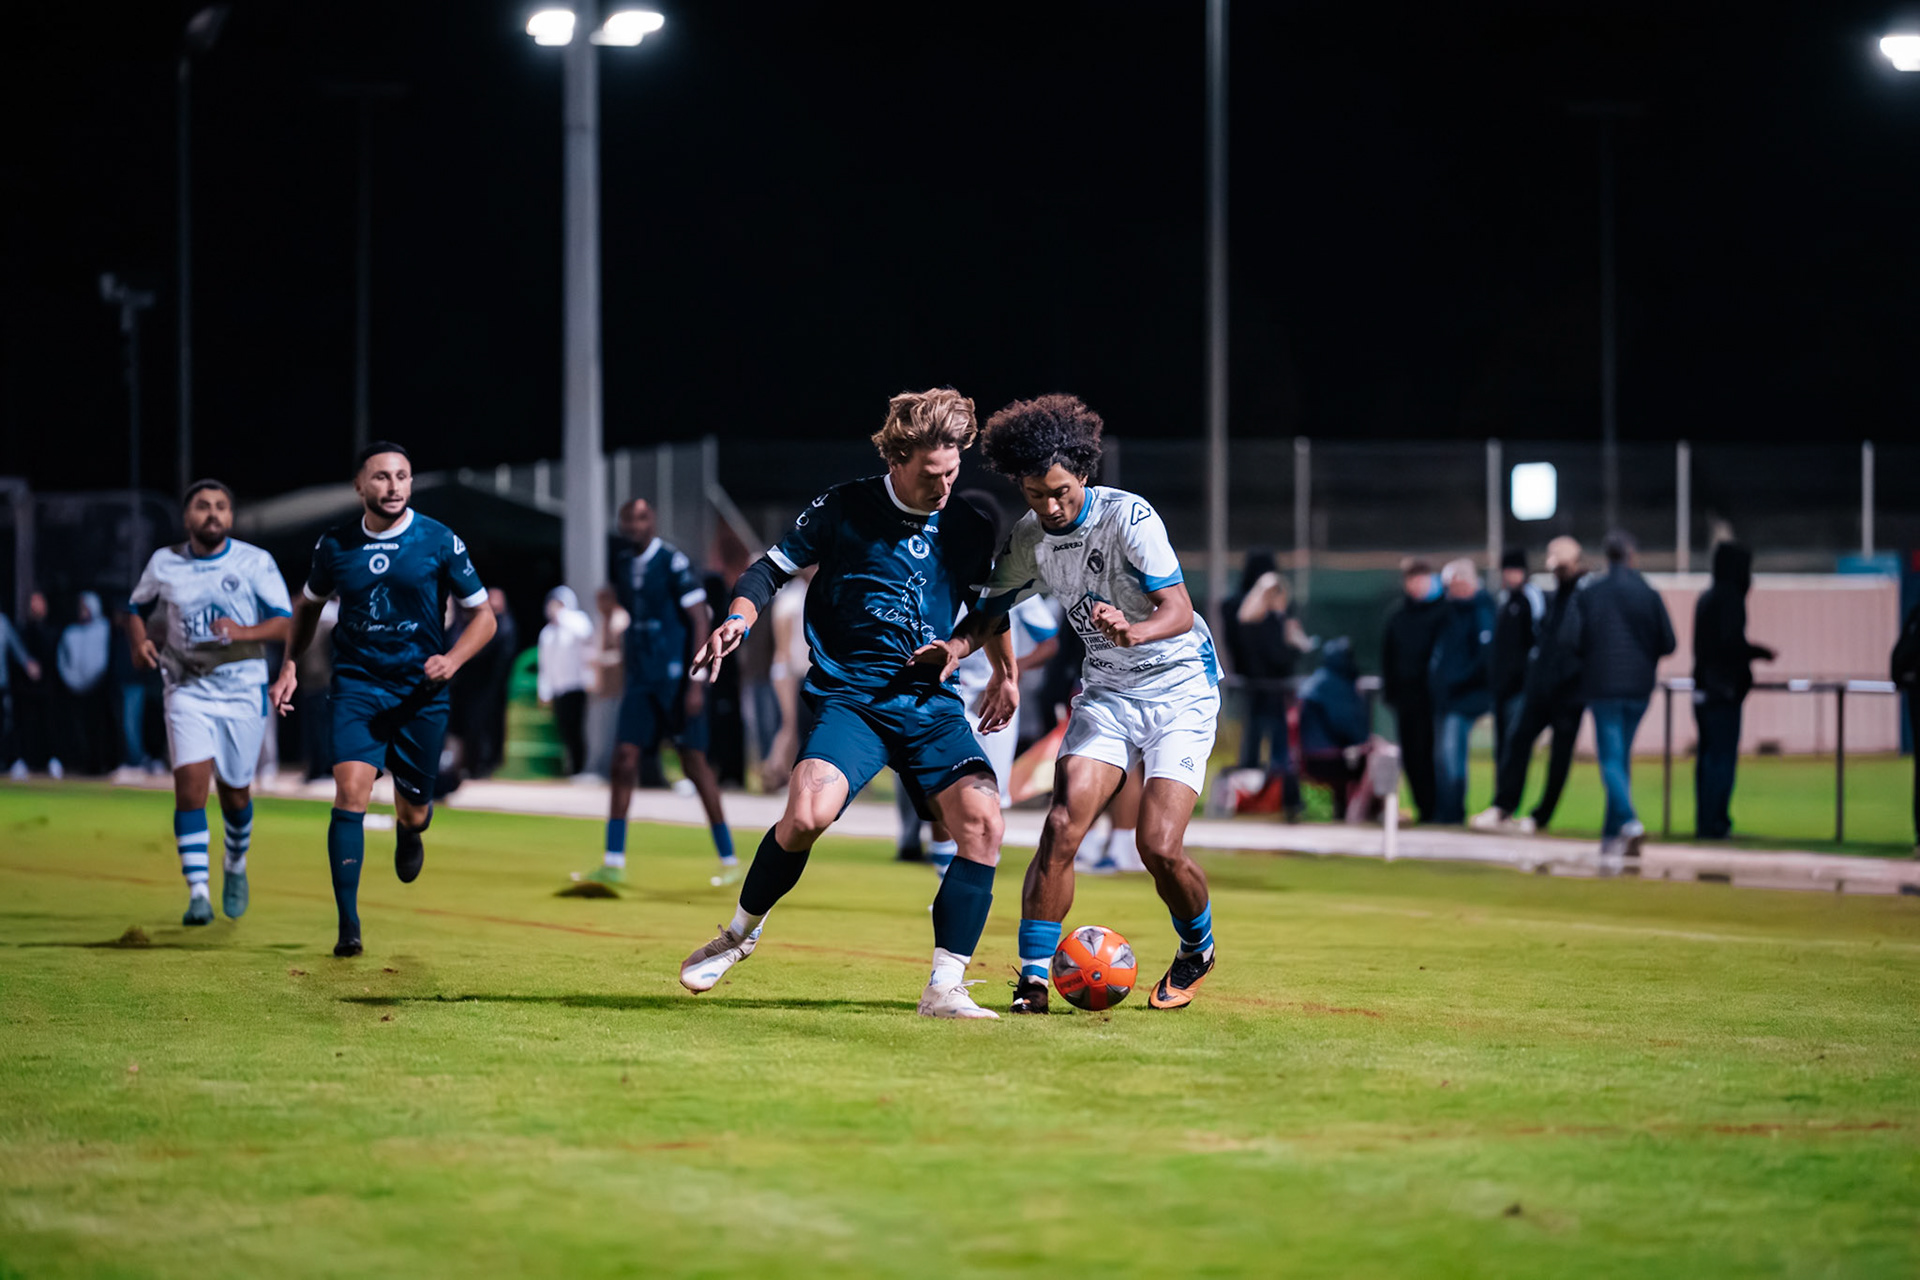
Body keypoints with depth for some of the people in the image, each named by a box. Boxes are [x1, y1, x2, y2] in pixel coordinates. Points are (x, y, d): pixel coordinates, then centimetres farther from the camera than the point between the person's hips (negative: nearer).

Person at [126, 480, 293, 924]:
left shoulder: (256, 563, -5)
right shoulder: (164, 563, 2)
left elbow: (285, 621, -9)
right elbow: (138, 608, 18)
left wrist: (244, 633, -28)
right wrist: (139, 643, -3)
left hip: (242, 687, 0)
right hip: (187, 689, 0)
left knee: (235, 789, 9)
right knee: (190, 786, -14)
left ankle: (235, 867, 39)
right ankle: (198, 893, -13)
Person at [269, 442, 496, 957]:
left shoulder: (440, 542, -5)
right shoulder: (336, 545, 0)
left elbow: (482, 615, 2)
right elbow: (308, 604, 20)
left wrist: (452, 659, -16)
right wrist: (290, 667, 9)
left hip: (421, 691, 0)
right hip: (357, 684, 0)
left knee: (413, 810, 8)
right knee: (350, 792, -19)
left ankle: (409, 831, 49)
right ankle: (348, 926, -17)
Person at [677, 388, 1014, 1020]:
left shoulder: (969, 531, 8)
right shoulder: (845, 508, -1)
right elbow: (774, 568, 7)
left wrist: (1004, 672, 13)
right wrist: (740, 615, -12)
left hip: (932, 706, 3)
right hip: (848, 698, -3)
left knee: (982, 820, -20)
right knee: (807, 813, -28)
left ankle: (945, 989, -12)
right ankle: (741, 931, 2)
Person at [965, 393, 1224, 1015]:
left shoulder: (1130, 516, -19)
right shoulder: (1029, 537, -3)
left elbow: (1179, 611, -23)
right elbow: (993, 607, 10)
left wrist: (1132, 632, -45)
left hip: (1179, 688, -4)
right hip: (1106, 691, 4)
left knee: (1159, 847, -14)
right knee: (1062, 827, -16)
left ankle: (1197, 952, 16)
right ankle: (1033, 976, -8)